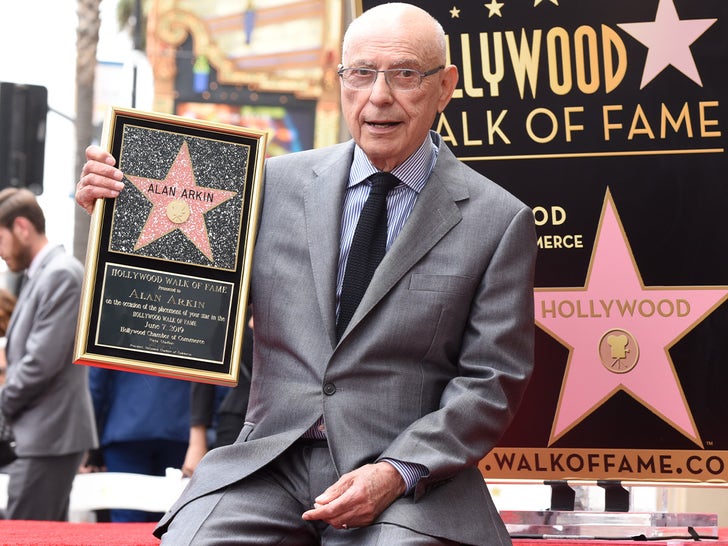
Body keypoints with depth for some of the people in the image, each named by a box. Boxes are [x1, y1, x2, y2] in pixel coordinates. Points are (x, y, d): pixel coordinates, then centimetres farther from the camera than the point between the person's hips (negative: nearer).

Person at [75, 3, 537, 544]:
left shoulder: (500, 220, 3)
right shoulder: (278, 182, 10)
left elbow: (493, 378, 0)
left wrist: (397, 473, -12)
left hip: (409, 483, -2)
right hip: (267, 466, 3)